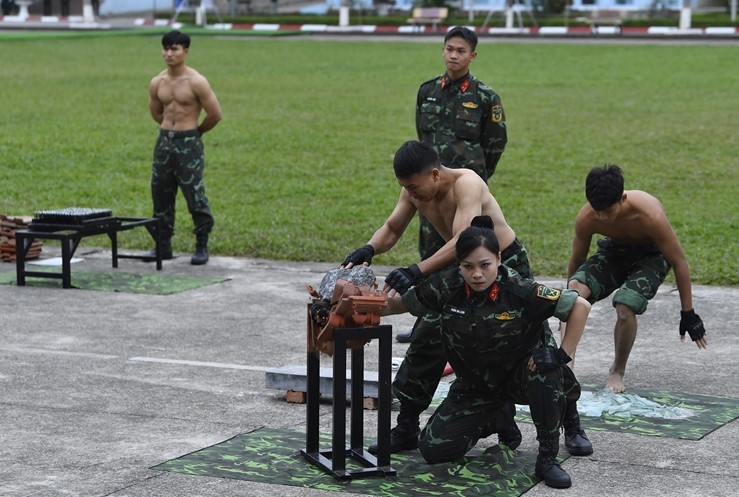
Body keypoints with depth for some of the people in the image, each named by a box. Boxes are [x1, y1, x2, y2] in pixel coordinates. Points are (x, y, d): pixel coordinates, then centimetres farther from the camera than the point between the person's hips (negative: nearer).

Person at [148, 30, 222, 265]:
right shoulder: (157, 83, 5)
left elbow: (215, 114, -7)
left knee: (195, 195, -5)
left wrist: (196, 131, 6)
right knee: (161, 194, 8)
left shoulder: (196, 82, -11)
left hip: (188, 142, -6)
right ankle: (164, 245, 18)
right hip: (164, 140, 6)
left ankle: (202, 247, 3)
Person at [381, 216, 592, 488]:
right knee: (433, 448, -7)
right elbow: (400, 304, -1)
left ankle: (547, 458, -21)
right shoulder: (447, 287, -17)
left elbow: (580, 306, -22)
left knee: (546, 366, -37)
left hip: (521, 374, -3)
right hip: (475, 384, 3)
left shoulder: (519, 290, -26)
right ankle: (486, 424, 27)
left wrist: (563, 354, -27)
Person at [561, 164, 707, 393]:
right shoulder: (585, 218, -25)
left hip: (651, 255, -3)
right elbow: (577, 259, -5)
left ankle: (617, 372, -3)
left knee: (625, 306, -29)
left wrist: (688, 314, -16)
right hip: (614, 251, 3)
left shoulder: (650, 215, -35)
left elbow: (679, 262, -21)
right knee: (575, 289, -27)